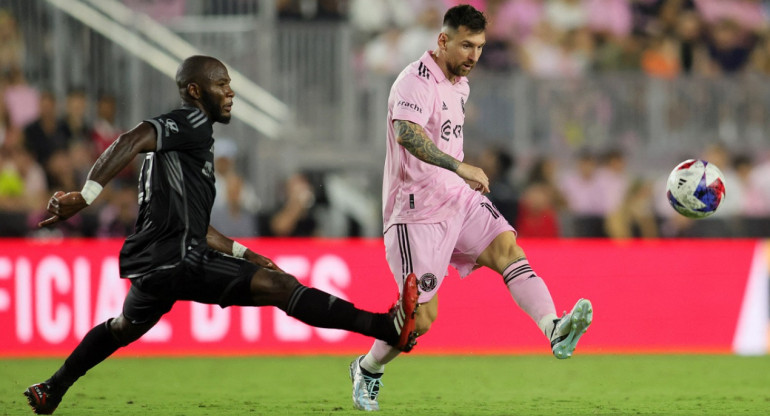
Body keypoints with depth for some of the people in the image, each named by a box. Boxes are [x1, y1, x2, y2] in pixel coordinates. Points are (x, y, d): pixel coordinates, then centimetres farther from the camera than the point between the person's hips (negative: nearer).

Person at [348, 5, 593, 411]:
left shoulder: (459, 83, 13)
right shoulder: (416, 82, -17)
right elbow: (406, 134, -37)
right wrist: (459, 167, -48)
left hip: (458, 198, 8)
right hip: (417, 210, -8)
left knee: (508, 248, -19)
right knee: (422, 315, -5)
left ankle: (555, 331, -39)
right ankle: (366, 370, 21)